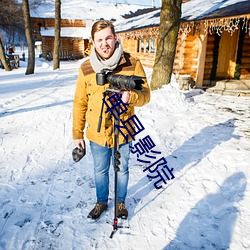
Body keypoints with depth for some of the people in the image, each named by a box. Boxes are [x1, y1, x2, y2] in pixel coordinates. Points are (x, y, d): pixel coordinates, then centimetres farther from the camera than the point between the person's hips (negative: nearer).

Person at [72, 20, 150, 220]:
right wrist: (77, 134, 2)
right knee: (100, 171, 20)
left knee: (122, 170, 19)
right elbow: (80, 103, 0)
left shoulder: (132, 64, -11)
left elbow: (145, 95, -8)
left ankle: (121, 202, 45)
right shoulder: (86, 68, -6)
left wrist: (131, 96, -32)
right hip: (97, 133, 2)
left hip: (123, 132, -1)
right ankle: (101, 202, 45)